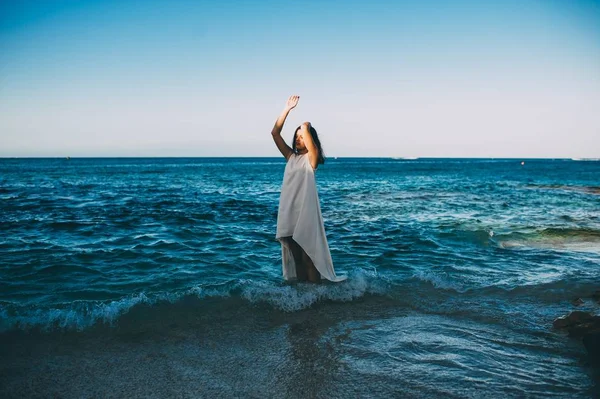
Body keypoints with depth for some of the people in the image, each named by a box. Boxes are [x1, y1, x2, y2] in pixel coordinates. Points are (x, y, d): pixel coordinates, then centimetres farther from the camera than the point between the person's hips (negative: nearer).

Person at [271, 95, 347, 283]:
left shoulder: (311, 158, -3)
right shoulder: (291, 156, 12)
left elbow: (306, 129, -16)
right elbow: (275, 133, 7)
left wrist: (305, 127, 7)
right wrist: (287, 109, 4)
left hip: (305, 212, -6)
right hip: (288, 212, 6)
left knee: (309, 256, -2)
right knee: (296, 256, 12)